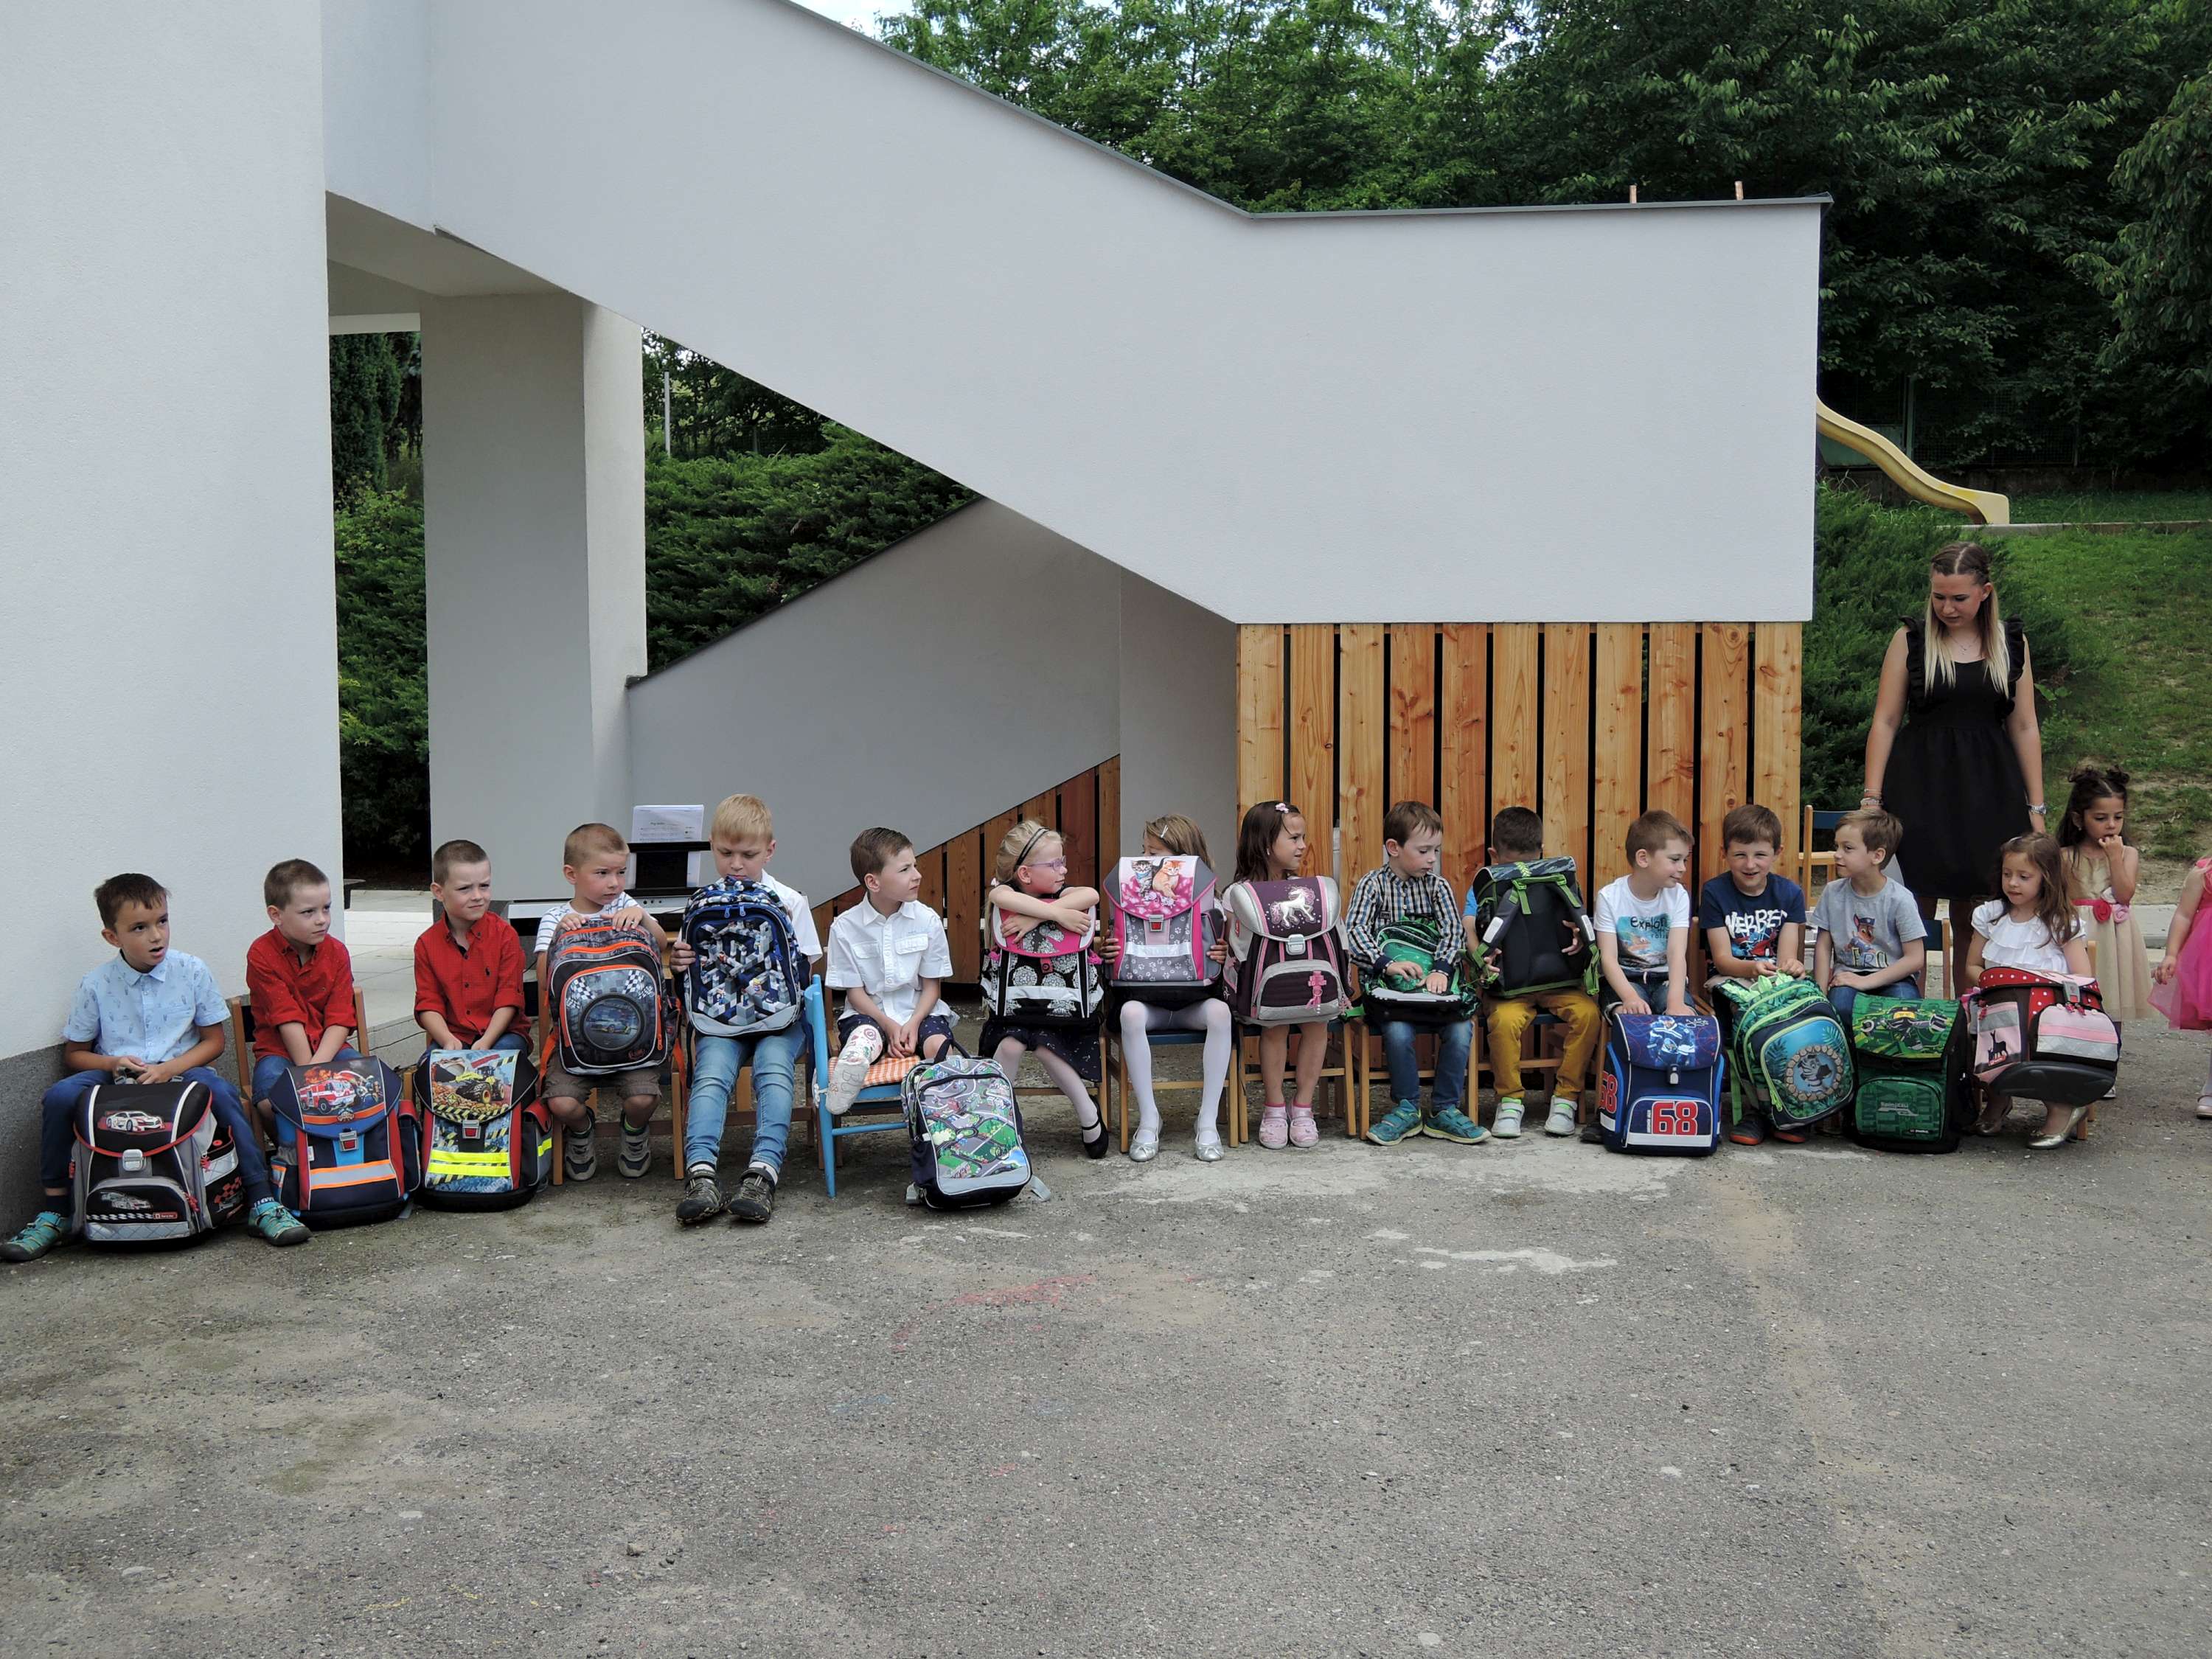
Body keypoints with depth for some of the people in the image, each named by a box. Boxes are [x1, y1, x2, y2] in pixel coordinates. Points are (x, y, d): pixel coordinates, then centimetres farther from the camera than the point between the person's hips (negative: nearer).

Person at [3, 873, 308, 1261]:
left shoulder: (192, 972, -3)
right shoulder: (95, 985, -2)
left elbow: (213, 1041, 2)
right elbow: (74, 1053, 8)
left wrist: (171, 1068, -15)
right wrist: (113, 1063, -13)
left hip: (181, 1071, -1)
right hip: (116, 1080, 1)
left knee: (219, 1089, -33)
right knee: (59, 1097, -25)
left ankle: (261, 1203, -27)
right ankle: (55, 1214, -9)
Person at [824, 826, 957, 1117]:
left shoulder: (928, 921, -1)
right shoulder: (845, 927, -4)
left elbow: (932, 984, 3)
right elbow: (855, 991, -2)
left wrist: (913, 1023, -15)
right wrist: (889, 1025, -16)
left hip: (919, 1010, 2)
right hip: (868, 1012, -1)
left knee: (938, 1041, -31)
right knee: (864, 1035, -36)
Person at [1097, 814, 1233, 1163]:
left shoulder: (1209, 904, 0)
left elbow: (1228, 960, 1)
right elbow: (1116, 954, 4)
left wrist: (1225, 958, -22)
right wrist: (1104, 952, -18)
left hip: (1194, 1001, -1)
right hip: (1148, 999, 1)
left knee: (1219, 1010, -33)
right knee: (1130, 1012, -33)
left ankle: (1208, 1122, -25)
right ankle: (1148, 1120, -23)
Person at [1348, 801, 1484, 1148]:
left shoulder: (1438, 886, 9)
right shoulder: (1372, 885, -1)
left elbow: (1453, 931, -2)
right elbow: (1353, 934, -13)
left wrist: (1441, 969, -21)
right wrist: (1386, 963, -28)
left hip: (1431, 985, 3)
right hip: (1385, 986, -3)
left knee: (1461, 1028, -23)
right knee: (1398, 1030, -32)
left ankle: (1444, 1110, -5)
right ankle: (1406, 1109, -8)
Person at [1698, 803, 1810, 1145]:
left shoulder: (1790, 893, 3)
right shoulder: (1714, 892, -4)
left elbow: (1788, 956, -6)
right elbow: (1722, 958, -11)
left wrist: (1790, 966, -32)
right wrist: (1752, 969, -33)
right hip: (1730, 981, -2)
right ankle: (1756, 1107, -20)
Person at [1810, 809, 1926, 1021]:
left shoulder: (1900, 899, -9)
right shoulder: (1833, 893, 1)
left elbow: (1915, 958, -9)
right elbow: (1823, 947, 6)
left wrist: (1865, 981, -15)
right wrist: (1821, 994, -5)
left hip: (1893, 979, -1)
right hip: (1848, 975, 2)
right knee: (1840, 1003, -32)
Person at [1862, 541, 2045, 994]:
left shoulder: (2012, 644, 8)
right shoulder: (1910, 639, 1)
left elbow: (2024, 728, 10)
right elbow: (1886, 722, 1)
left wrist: (2036, 808, 7)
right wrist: (1872, 799, -5)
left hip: (1989, 792, 2)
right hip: (1921, 786, -2)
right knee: (1916, 909, -3)